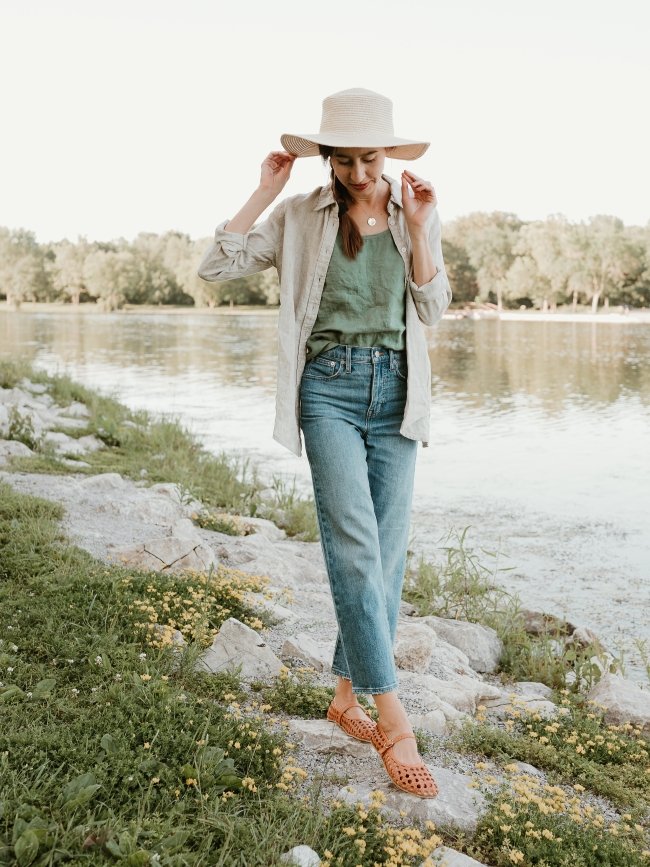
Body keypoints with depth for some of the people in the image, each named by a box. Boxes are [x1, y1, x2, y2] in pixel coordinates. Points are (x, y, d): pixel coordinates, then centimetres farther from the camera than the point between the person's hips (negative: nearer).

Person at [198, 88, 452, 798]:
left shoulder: (418, 212, 8)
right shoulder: (301, 218, 2)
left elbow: (433, 310, 3)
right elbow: (216, 266, -4)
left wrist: (416, 229, -7)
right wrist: (265, 190, -6)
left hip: (396, 391, 3)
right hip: (329, 388, -3)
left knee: (386, 552, 4)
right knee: (355, 546, -15)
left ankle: (347, 696, 19)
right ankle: (393, 723, -12)